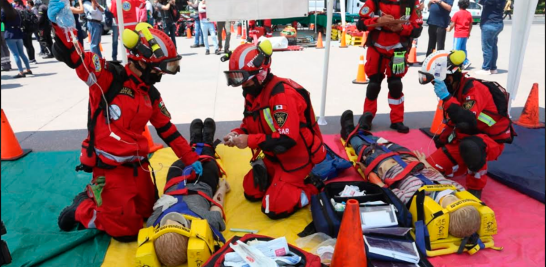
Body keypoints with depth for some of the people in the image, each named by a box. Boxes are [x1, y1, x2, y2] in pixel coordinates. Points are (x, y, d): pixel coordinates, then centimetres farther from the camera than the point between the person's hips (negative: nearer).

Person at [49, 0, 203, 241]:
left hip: (137, 166, 7)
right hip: (109, 168, -7)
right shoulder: (109, 76, -13)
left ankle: (96, 195, 34)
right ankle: (81, 210, 22)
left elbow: (168, 130, 10)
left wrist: (191, 159, 8)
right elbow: (72, 56, -24)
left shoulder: (151, 95, 7)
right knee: (127, 230, -2)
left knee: (148, 211, 22)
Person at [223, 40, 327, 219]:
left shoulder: (282, 94, -29)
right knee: (251, 192, 12)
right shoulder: (252, 92, 0)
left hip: (297, 156, -9)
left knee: (274, 208, -12)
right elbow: (251, 124, 11)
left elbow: (287, 140, -34)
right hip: (275, 156, 9)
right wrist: (237, 134, -11)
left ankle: (314, 186, 5)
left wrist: (249, 141, -28)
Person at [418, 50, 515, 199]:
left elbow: (467, 122, -39)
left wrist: (446, 98, -38)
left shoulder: (474, 88, -23)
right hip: (463, 139, 8)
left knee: (469, 145, -43)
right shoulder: (453, 90, 2)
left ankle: (475, 188, -20)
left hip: (491, 142, -8)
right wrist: (439, 143, 14)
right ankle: (469, 164, 20)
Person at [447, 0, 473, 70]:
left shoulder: (457, 13, -10)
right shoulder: (469, 14, 7)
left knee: (456, 49, -3)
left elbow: (452, 24, -10)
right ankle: (466, 61, 9)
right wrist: (468, 33, 22)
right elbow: (470, 25, 10)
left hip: (458, 34, -6)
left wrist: (449, 29, 9)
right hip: (465, 34, 6)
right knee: (463, 49, 15)